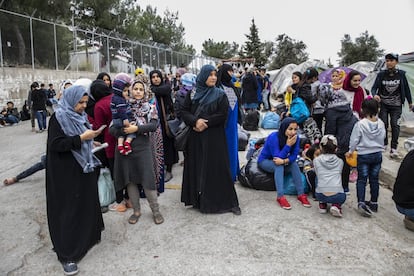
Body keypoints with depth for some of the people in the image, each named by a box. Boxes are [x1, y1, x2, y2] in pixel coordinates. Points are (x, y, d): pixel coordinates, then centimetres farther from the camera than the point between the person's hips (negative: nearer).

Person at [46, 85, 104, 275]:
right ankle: (67, 255, 7)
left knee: (87, 204, 15)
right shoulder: (58, 117, -12)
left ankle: (87, 236, 36)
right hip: (67, 173, -7)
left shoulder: (80, 116, 10)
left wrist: (90, 140, 4)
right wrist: (81, 138, -23)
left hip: (84, 169, 7)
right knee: (69, 210, -2)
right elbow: (55, 144, -21)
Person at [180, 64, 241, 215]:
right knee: (196, 167, 6)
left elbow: (223, 115, -8)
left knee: (218, 168, -1)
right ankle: (198, 199, 19)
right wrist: (196, 121, -16)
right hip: (195, 138, 3)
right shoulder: (192, 94, 6)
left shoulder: (220, 94, 1)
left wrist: (205, 123, -13)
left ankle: (229, 202, 9)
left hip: (214, 138, -2)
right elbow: (184, 112, 2)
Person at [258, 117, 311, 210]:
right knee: (279, 166, -33)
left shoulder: (295, 138, -16)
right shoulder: (274, 137, -30)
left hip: (281, 162, 4)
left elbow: (294, 156, -17)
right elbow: (277, 157, -32)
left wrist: (284, 161, -36)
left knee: (294, 164, -23)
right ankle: (280, 197, -38)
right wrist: (288, 145, -39)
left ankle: (301, 194, -21)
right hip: (265, 161, -4)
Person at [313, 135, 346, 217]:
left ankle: (323, 205, 21)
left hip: (321, 196, 0)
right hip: (338, 196, 0)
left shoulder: (316, 160, 10)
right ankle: (336, 206, 6)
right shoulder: (340, 161, 13)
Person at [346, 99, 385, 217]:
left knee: (362, 179, 2)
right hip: (378, 154, 4)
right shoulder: (381, 123, -2)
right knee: (374, 179, 13)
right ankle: (374, 203, 23)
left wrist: (350, 151, 4)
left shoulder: (360, 124, -15)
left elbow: (354, 139, -10)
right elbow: (383, 137, 9)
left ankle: (361, 203, -10)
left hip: (363, 155, -4)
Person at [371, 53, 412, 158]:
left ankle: (393, 148, 1)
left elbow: (406, 88, 3)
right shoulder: (381, 74, -7)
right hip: (383, 104, 0)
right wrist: (375, 95, -30)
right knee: (383, 124, 1)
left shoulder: (401, 74, -6)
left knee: (395, 124, -6)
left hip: (396, 105, 0)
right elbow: (374, 87, -7)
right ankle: (384, 144, 22)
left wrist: (410, 102, 10)